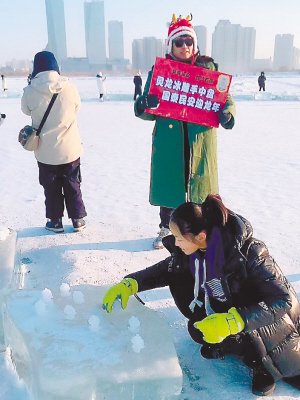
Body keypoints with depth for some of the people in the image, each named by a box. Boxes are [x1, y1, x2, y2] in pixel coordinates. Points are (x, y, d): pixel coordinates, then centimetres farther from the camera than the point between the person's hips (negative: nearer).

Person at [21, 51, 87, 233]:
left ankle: (55, 221, 23)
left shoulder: (30, 91, -13)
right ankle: (78, 219, 23)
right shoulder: (69, 87, -10)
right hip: (70, 149, 1)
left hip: (45, 151, -1)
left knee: (51, 187, 14)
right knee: (73, 185, 15)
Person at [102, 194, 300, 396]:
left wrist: (232, 322, -46)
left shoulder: (248, 252, -35)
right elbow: (163, 271, -1)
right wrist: (128, 284, -18)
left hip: (276, 317, -5)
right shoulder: (190, 250, -16)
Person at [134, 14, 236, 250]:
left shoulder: (208, 67, 4)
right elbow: (146, 111, 1)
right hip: (169, 140, 0)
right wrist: (145, 104, -23)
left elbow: (224, 98, 7)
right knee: (168, 183, 9)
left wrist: (227, 114, -15)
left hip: (200, 140, 0)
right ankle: (166, 229, 31)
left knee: (199, 184, 8)